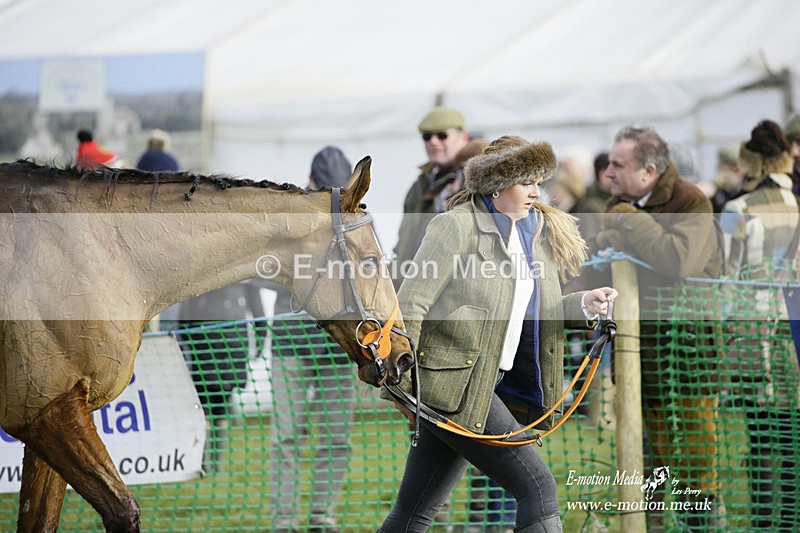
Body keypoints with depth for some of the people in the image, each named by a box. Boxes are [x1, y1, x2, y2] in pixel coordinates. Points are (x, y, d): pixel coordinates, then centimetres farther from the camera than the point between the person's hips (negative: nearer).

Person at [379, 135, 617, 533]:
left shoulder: (541, 234, 15)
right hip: (453, 385, -7)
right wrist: (402, 382, -15)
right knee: (537, 487, -11)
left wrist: (583, 306, -2)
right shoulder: (456, 226, -9)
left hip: (487, 389, 7)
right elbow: (411, 305, -11)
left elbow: (534, 316, 17)